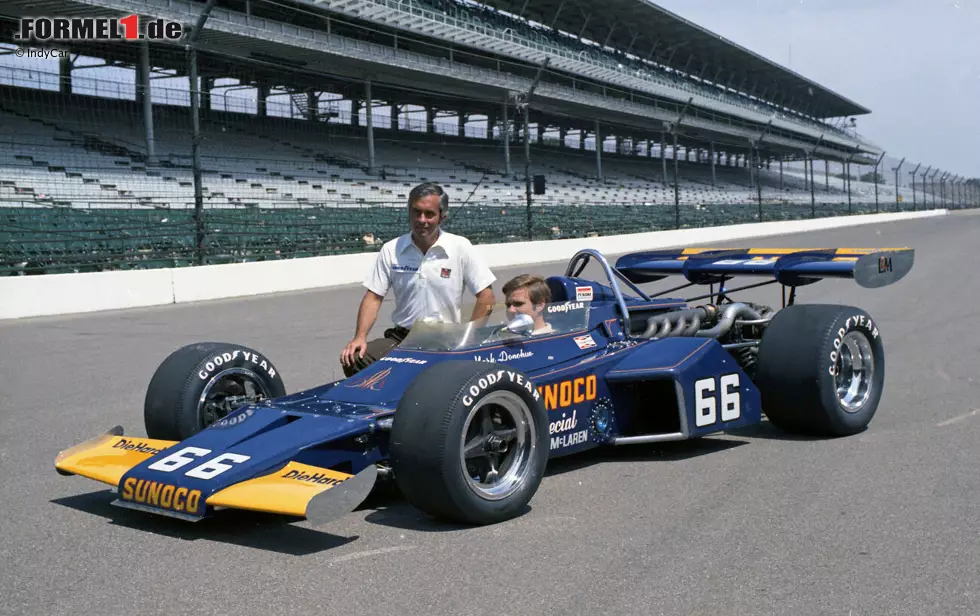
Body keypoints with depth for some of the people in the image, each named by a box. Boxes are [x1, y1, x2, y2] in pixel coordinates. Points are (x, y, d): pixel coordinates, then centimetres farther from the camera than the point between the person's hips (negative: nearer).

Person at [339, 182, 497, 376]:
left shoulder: (460, 247, -4)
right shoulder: (391, 250, 2)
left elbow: (485, 297, -3)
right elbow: (374, 297, 4)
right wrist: (359, 337, -9)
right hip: (401, 338, 3)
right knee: (354, 360, -21)